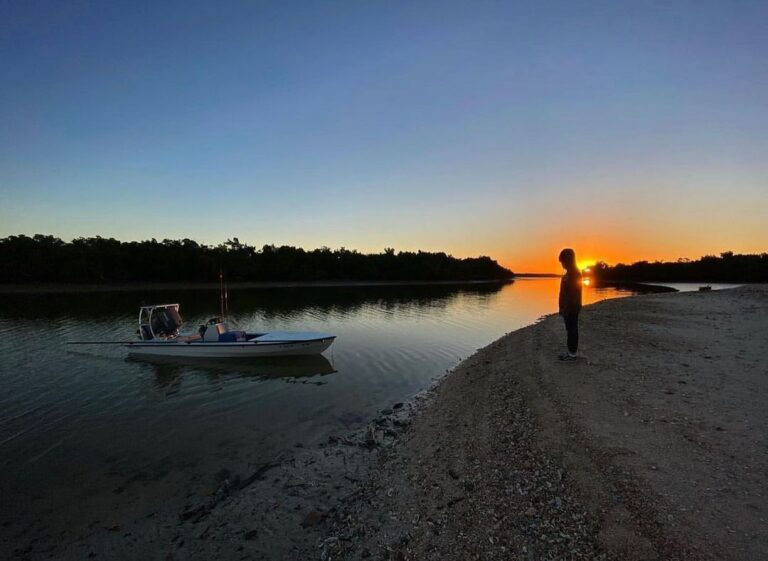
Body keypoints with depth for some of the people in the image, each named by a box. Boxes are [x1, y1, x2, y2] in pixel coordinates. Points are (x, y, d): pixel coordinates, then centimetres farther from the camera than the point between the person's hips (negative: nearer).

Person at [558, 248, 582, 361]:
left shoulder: (574, 273, -16)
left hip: (572, 308, -10)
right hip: (568, 307, 10)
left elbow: (573, 293, -21)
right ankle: (570, 352, 20)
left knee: (572, 330, -3)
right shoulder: (569, 272, 15)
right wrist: (563, 307, 19)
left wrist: (566, 308, -21)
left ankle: (572, 354, 3)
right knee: (570, 329, 13)